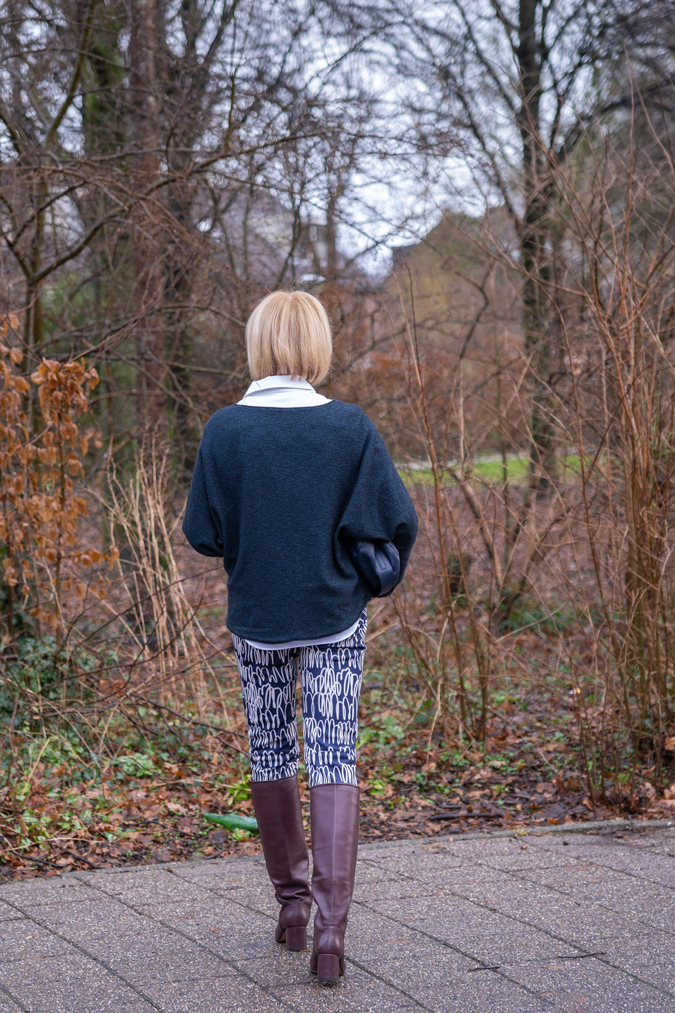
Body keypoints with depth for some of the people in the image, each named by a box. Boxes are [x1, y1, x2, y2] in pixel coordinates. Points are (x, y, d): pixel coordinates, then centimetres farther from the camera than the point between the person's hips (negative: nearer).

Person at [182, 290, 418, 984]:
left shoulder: (225, 430, -10)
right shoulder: (350, 426, -10)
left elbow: (202, 533, -6)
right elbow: (396, 521, -9)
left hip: (256, 619, 1)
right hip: (336, 619, -1)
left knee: (270, 755, 16)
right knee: (334, 762, 2)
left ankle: (291, 899, 27)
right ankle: (330, 922, -7)